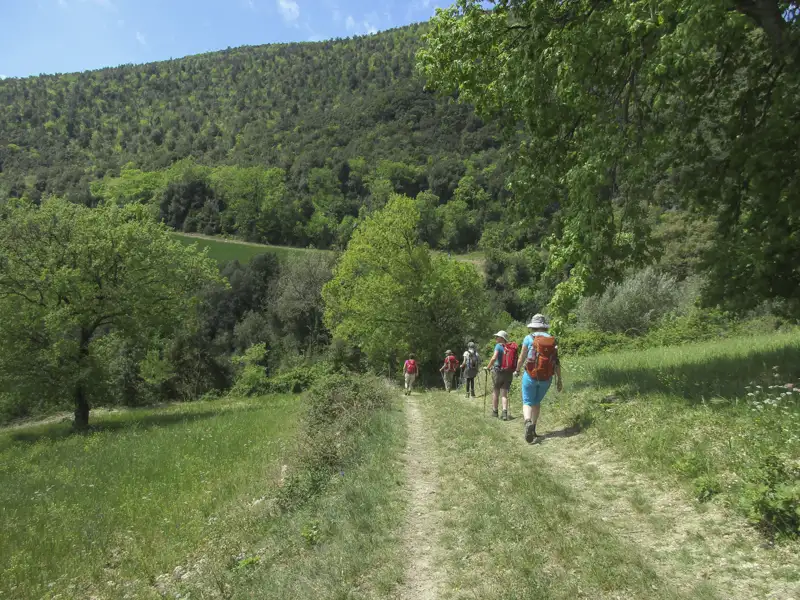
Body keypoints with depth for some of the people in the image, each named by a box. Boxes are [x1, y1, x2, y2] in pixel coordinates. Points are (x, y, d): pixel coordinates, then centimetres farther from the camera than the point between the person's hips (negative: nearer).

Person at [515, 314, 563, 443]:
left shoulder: (529, 338, -5)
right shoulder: (552, 340, 4)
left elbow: (522, 357, -1)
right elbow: (557, 362, 1)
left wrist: (517, 370, 16)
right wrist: (559, 380, 7)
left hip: (531, 376, -3)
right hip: (546, 378, 3)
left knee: (527, 402, 5)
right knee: (537, 402, 20)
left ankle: (528, 422, -24)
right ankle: (532, 430, 21)